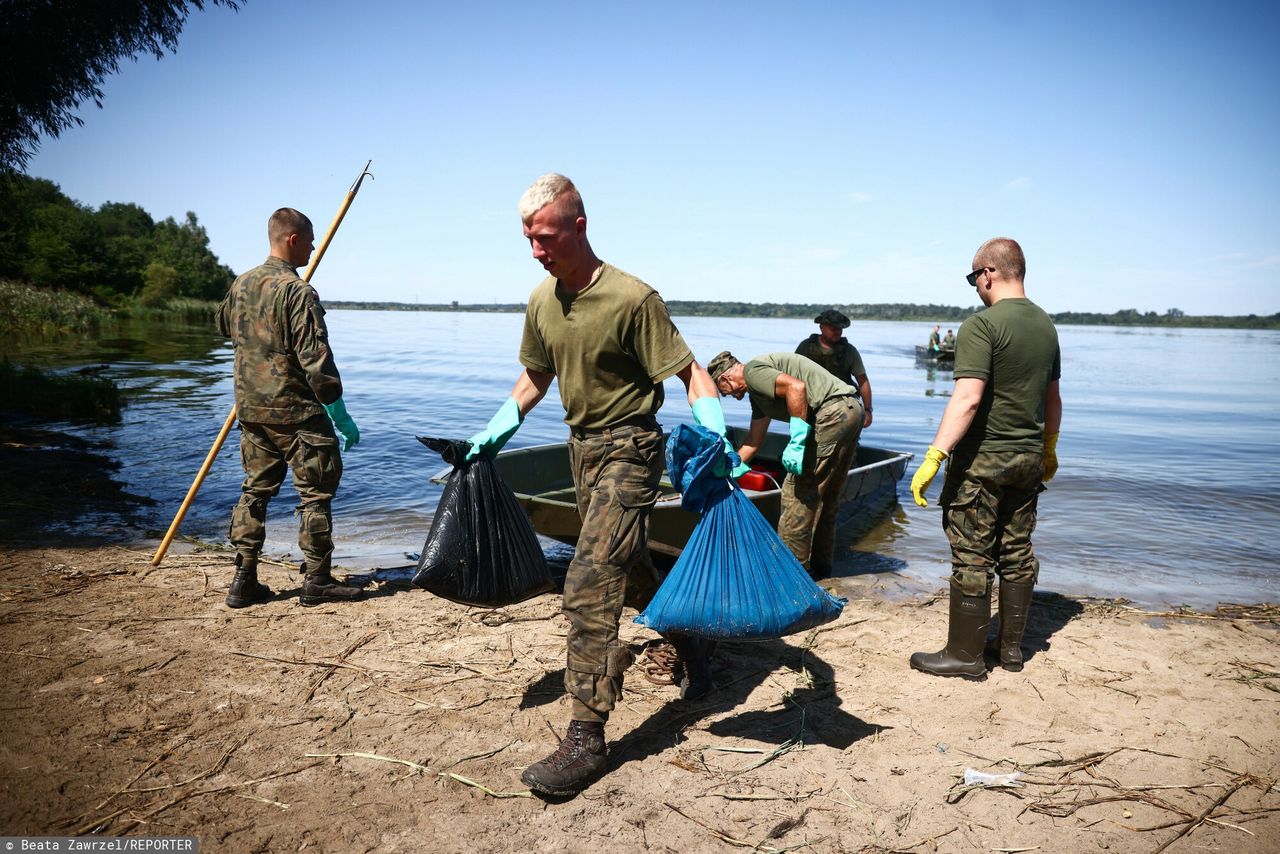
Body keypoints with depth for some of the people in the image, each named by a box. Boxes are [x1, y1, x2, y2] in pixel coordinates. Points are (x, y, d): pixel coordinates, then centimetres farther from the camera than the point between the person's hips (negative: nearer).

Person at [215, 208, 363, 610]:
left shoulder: (241, 284, 8)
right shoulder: (298, 291, -16)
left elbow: (224, 325, 29)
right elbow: (316, 359, -20)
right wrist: (341, 415, -15)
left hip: (250, 409, 8)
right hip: (296, 411, -7)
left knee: (255, 490, 15)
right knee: (315, 493, 3)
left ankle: (244, 580, 17)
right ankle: (317, 580, 10)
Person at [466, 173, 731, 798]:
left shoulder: (632, 299, -19)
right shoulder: (542, 301, 3)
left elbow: (689, 373, -15)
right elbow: (536, 377, 17)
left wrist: (714, 437, -29)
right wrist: (495, 434, 12)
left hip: (629, 448, -8)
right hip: (582, 446, 8)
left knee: (589, 586, -14)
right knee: (627, 567, 21)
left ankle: (586, 740, -6)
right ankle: (690, 643, 48)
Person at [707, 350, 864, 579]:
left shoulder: (752, 371, -5)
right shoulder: (757, 390, 25)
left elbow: (797, 387, -22)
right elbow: (754, 439, 31)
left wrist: (796, 442, -21)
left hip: (833, 412, -10)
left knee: (798, 491, -3)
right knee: (826, 496, 18)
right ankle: (820, 564, 28)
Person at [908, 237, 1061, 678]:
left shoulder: (981, 325, -16)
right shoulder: (1045, 325, 9)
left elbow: (968, 398, -26)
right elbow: (1052, 398, 19)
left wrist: (935, 456, -27)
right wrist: (1049, 449, 30)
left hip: (982, 460, -8)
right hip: (1028, 459, 8)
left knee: (972, 558, 0)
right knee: (1018, 553, 15)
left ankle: (965, 654, 9)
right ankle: (1011, 646, 26)